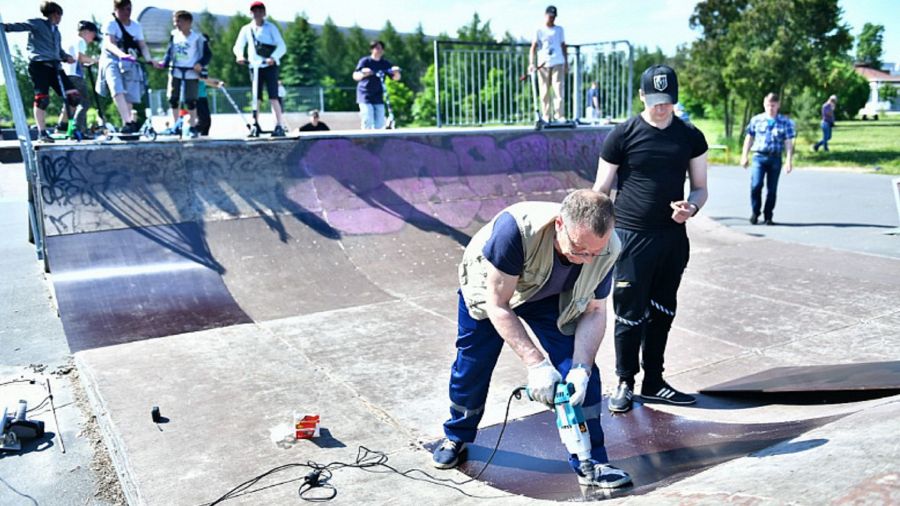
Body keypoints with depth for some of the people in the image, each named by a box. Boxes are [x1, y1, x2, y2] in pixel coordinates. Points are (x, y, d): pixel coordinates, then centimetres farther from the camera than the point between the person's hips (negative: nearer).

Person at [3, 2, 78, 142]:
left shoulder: (55, 30, 24)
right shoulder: (37, 23, 3)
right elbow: (21, 26, -10)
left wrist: (66, 57, 6)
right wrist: (4, 26, -27)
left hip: (54, 66, 7)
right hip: (39, 64, -7)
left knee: (73, 95, -3)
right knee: (42, 98, -12)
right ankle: (42, 132, -8)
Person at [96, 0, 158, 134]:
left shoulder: (136, 26, 9)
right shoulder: (111, 24, -5)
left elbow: (142, 45, 7)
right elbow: (109, 43, -19)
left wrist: (149, 59, -13)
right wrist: (121, 54, -38)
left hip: (130, 64, 5)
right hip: (112, 60, -5)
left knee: (129, 97, 1)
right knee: (117, 90, -25)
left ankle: (129, 122, 12)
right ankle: (128, 122, -36)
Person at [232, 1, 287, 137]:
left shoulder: (271, 28, 1)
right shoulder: (246, 29, 10)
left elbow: (282, 46, -7)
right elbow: (238, 46, 10)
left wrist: (273, 57, -24)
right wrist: (240, 56, -13)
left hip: (270, 66, -3)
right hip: (255, 66, 3)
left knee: (273, 98, -10)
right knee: (256, 98, 3)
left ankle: (279, 126, -10)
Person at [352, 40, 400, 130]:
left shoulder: (385, 64, 7)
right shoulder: (365, 61, -4)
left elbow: (396, 78, 5)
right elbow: (355, 76, -14)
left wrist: (396, 72, -18)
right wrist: (363, 74, -36)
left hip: (378, 98, 4)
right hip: (365, 97, -4)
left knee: (379, 125, 2)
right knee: (367, 124, -13)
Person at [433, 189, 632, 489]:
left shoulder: (607, 248, -31)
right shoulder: (516, 228, -45)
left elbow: (594, 312, -19)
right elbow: (498, 306, -35)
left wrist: (581, 368, -32)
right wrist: (536, 363, -40)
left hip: (551, 297, 3)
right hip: (489, 291, -2)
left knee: (583, 373, -10)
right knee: (471, 369, 9)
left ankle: (590, 464, 5)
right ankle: (457, 437, 38)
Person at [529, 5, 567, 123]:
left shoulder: (559, 30, 14)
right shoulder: (539, 31, 5)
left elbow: (563, 46, 17)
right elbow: (533, 48, -3)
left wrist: (566, 63, 13)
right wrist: (531, 63, -16)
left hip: (558, 63, 1)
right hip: (543, 65, -1)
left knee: (558, 89, -10)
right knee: (544, 92, 0)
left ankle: (559, 115, -11)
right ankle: (546, 117, 5)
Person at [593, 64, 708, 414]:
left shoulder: (691, 136, 8)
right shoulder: (623, 135, -3)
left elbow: (700, 188, 13)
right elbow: (601, 191, -1)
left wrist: (691, 207, -10)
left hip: (674, 237, 4)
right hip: (631, 237, -4)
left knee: (662, 313, 12)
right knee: (630, 314, 0)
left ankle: (653, 381, 26)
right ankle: (625, 382, 17)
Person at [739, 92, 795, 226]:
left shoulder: (785, 122, 3)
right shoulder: (756, 120, 6)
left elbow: (788, 143, 2)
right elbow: (749, 138, 13)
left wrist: (789, 161, -6)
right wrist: (744, 156, 9)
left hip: (775, 158, 0)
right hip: (759, 156, 0)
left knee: (772, 189, 5)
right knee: (756, 185, -14)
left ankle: (768, 216, 16)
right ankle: (755, 212, 4)